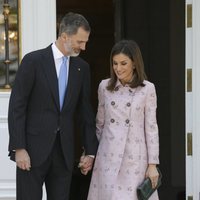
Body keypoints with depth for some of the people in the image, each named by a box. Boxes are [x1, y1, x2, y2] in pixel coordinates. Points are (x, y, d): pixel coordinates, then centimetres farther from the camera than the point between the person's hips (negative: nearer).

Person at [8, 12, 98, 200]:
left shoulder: (82, 67, 9)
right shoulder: (33, 61, -7)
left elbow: (84, 110, 14)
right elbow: (16, 107, -8)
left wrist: (90, 150, 11)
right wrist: (18, 148, -13)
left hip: (64, 151, 5)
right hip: (33, 149, -4)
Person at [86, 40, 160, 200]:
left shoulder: (147, 89, -3)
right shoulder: (104, 86, 5)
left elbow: (151, 127, -2)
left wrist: (152, 164, -4)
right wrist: (92, 152, 17)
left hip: (135, 157, -2)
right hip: (108, 157, 2)